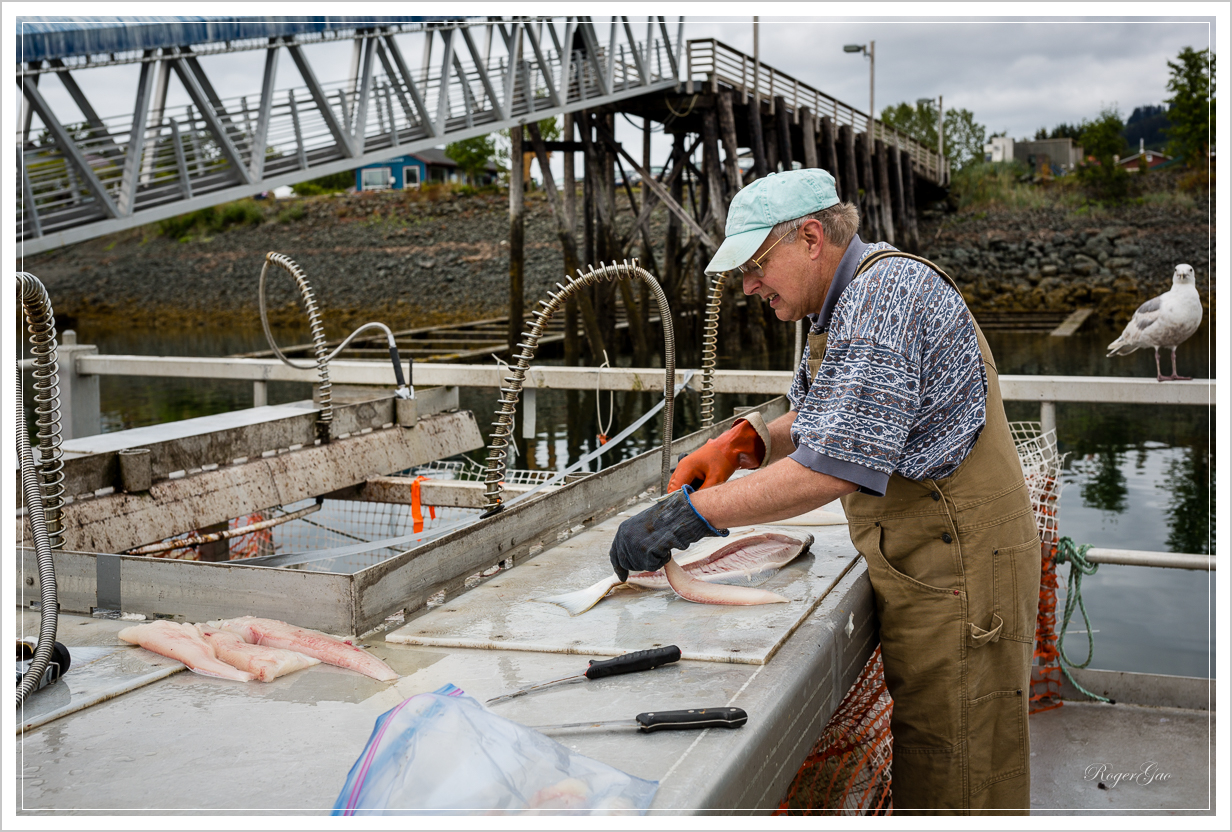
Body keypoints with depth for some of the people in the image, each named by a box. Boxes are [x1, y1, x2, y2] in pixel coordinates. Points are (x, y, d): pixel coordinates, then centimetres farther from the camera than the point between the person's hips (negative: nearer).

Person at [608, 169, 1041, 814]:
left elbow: (835, 464, -29)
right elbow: (820, 422, 21)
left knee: (954, 786, 0)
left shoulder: (887, 290, -20)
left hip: (956, 567, -10)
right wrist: (747, 442, 1)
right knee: (920, 761, 16)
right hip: (926, 564, 10)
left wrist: (688, 513, -26)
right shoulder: (850, 300, 14)